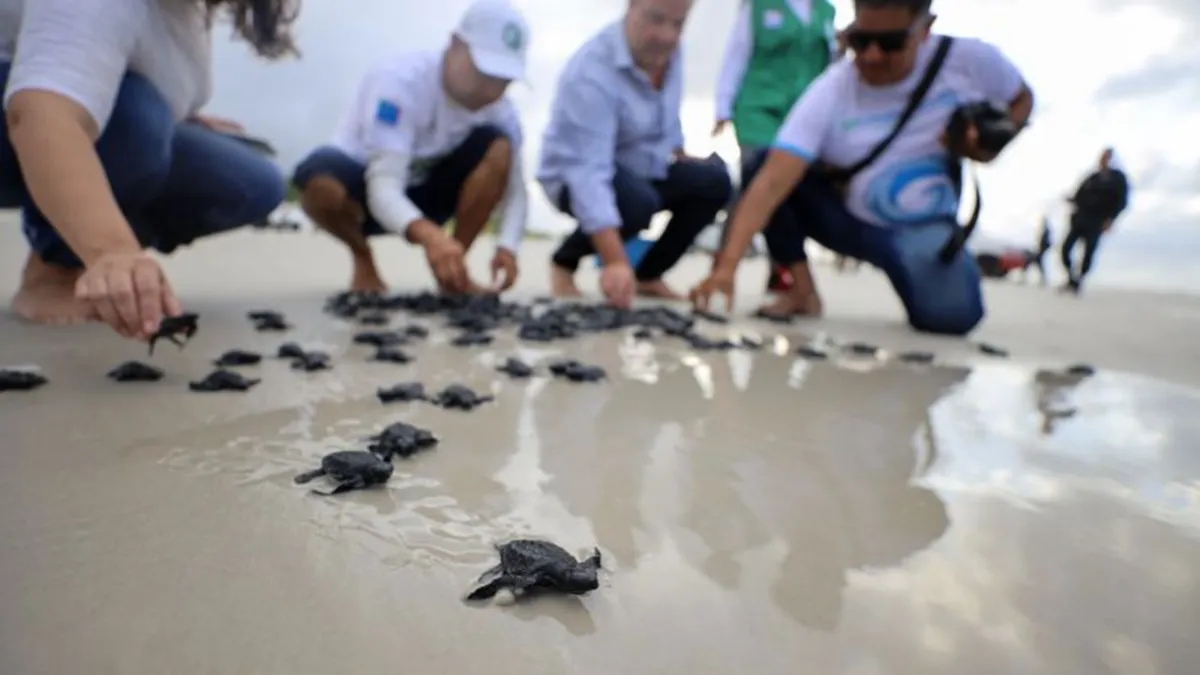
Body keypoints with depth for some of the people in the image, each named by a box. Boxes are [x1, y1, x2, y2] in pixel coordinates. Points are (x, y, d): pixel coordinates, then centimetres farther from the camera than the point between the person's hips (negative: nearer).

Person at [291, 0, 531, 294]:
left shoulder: (499, 107, -15)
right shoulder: (400, 79, -28)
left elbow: (516, 190, -14)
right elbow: (384, 187, -38)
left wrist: (507, 246, -36)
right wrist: (430, 235, -58)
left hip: (423, 194, 3)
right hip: (370, 193, -3)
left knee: (498, 146, -22)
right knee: (321, 178, -38)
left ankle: (454, 268, -12)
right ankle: (362, 257, -4)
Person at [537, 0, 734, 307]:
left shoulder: (667, 50, -7)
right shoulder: (591, 72, -30)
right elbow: (589, 172, -41)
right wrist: (616, 262, -49)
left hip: (643, 168, 7)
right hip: (577, 175, -7)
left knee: (714, 182, -12)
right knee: (638, 202, -36)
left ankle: (649, 275, 1)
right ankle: (564, 262, -8)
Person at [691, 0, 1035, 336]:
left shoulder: (970, 59, -16)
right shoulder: (828, 93, -25)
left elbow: (1022, 99, 6)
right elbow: (771, 182, -37)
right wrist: (727, 266, -49)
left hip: (927, 231, 1)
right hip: (853, 220, 0)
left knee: (949, 316, -27)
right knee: (765, 162, -25)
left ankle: (908, 270, 10)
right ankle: (803, 290, -11)